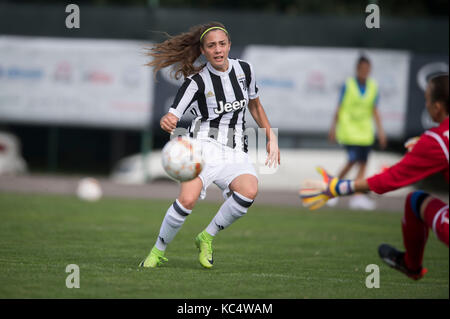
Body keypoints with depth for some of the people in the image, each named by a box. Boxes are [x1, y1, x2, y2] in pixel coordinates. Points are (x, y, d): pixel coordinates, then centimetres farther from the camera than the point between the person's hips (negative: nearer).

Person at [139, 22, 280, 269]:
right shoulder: (196, 81, -4)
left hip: (235, 150, 4)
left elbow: (255, 105, 25)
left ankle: (207, 237, -7)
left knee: (249, 191, -29)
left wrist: (271, 137, 20)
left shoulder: (244, 70, 8)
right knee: (188, 199, -29)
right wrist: (167, 122, -35)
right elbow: (172, 115, -11)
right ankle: (158, 251, -7)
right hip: (205, 145, -3)